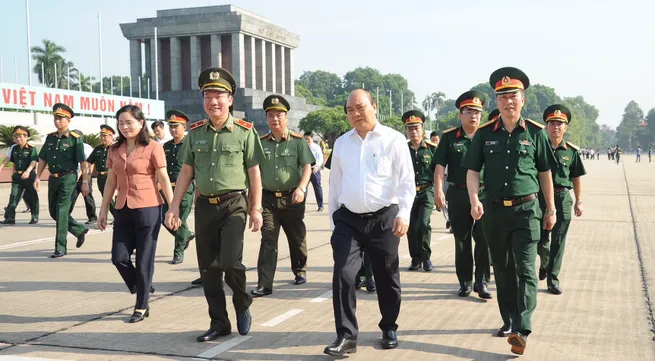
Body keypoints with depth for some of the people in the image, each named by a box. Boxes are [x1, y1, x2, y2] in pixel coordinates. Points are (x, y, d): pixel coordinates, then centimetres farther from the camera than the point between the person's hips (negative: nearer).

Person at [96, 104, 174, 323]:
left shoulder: (153, 148, -5)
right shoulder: (115, 150, 10)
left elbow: (164, 180, -6)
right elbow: (111, 182, 14)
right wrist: (103, 211, 12)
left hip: (148, 209, -5)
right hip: (123, 210, 5)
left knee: (144, 260, 1)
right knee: (119, 257, 0)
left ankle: (141, 307, 14)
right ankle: (143, 289, 26)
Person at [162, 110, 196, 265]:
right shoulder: (166, 146, 12)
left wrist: (198, 190, -12)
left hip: (185, 189, -6)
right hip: (168, 188, 6)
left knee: (180, 221, 0)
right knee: (165, 219, 5)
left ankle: (178, 252, 14)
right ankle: (187, 235, 31)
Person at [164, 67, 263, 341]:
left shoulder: (244, 132, -4)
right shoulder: (195, 132, 7)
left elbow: (254, 173, -1)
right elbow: (186, 171, 10)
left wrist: (256, 209, -4)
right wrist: (174, 206, 5)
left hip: (233, 205, -4)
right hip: (204, 206, 4)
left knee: (230, 261, -15)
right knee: (208, 268, 7)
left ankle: (243, 305, 15)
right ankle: (219, 323, 21)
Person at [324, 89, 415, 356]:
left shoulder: (394, 140, -3)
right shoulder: (341, 143, 8)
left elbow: (407, 181, -6)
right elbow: (335, 184, 14)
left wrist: (404, 214, -18)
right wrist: (333, 219, 13)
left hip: (383, 218, -2)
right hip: (348, 219, 2)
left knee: (386, 278, 10)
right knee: (342, 276, -8)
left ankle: (389, 328, 30)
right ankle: (346, 335, 0)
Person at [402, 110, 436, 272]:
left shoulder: (432, 148, 1)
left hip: (426, 192, -2)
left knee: (423, 223, -14)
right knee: (411, 227, 5)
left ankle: (425, 257, 3)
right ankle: (416, 258, 19)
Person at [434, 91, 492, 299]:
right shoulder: (449, 138, 4)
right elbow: (440, 165, -3)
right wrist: (438, 190, -15)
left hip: (484, 194, 0)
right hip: (458, 194, 0)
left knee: (484, 239, -5)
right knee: (462, 240, 9)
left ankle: (481, 282, 5)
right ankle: (465, 282, 19)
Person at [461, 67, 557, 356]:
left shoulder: (535, 132, 0)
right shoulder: (484, 133, 3)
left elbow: (545, 172, 7)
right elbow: (472, 170, 2)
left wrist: (550, 209, 10)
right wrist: (474, 200, -15)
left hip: (526, 210, -2)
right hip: (494, 210, 3)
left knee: (525, 269, -10)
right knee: (502, 269, 12)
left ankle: (522, 330, -13)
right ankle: (509, 320, 26)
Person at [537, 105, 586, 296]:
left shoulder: (571, 151, 4)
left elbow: (576, 178, 9)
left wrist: (579, 202, 5)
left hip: (563, 199, 1)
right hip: (540, 197, -1)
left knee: (558, 241, 2)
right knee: (540, 239, 5)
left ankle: (553, 278, 11)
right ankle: (545, 262, 36)